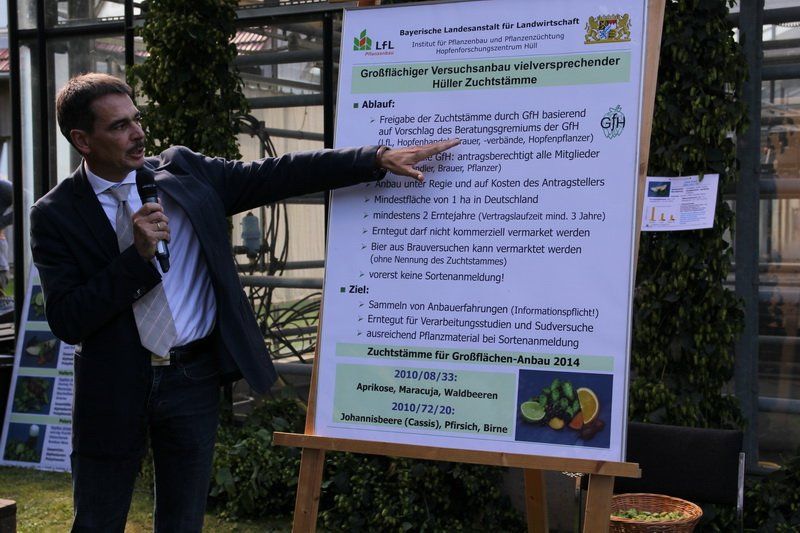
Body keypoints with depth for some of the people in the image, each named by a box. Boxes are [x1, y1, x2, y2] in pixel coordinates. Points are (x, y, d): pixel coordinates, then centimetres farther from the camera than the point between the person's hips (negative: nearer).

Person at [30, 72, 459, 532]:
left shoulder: (185, 171, 1)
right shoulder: (56, 215, -6)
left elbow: (279, 175, -2)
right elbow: (66, 321, -13)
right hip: (113, 387, -1)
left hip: (193, 378, 2)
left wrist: (380, 158, -9)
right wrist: (139, 255, -21)